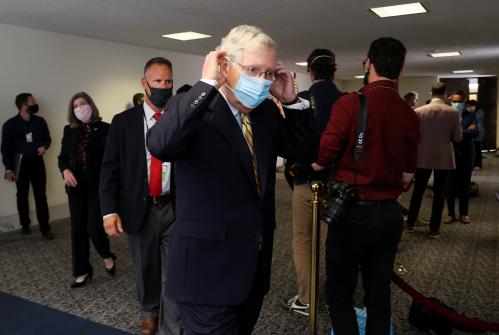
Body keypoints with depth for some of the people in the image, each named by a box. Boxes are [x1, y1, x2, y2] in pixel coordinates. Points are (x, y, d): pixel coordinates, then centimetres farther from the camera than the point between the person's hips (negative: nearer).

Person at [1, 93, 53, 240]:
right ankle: (25, 224, 28)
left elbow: (47, 138, 13)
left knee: (41, 195, 0)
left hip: (37, 162, 1)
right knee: (22, 195, 12)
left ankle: (45, 227, 6)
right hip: (21, 164, -1)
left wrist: (44, 146, -11)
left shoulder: (40, 121, 1)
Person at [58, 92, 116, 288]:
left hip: (98, 186, -5)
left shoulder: (104, 129, -5)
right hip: (76, 186, 5)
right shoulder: (69, 131, 9)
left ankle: (107, 256, 24)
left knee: (94, 227, -8)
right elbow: (62, 156, 12)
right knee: (77, 229, 8)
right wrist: (65, 170, -10)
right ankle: (82, 272, 22)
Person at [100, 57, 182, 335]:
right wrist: (110, 210, -10)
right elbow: (110, 168, -1)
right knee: (146, 269, 18)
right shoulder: (123, 122, 0)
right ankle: (150, 312, 44)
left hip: (176, 208, 0)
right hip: (139, 209, 1)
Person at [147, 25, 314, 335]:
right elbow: (160, 145, -34)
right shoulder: (192, 109, -14)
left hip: (255, 264, 7)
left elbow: (305, 152, 9)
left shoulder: (267, 112, 5)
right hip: (208, 266, -7)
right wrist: (207, 84, -29)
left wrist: (291, 101, -3)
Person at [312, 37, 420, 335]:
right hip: (390, 214, 5)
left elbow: (321, 161, -16)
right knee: (379, 293, 18)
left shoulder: (350, 103, -14)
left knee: (340, 293, 9)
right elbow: (407, 177, 7)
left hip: (353, 212, -5)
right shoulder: (410, 115, 1)